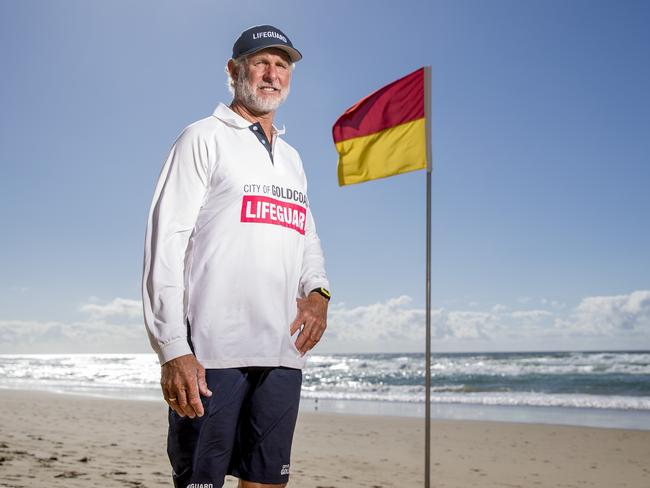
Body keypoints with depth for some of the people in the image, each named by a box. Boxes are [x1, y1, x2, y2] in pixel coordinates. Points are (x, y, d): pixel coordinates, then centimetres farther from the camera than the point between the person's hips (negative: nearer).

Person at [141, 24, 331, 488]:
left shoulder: (291, 157, 23)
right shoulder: (204, 138, 3)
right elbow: (166, 240, -6)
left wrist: (318, 292, 2)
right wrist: (172, 347, -16)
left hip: (283, 352, 6)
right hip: (212, 350, -6)